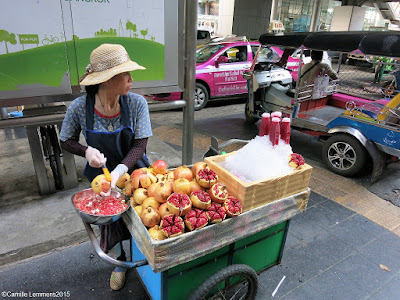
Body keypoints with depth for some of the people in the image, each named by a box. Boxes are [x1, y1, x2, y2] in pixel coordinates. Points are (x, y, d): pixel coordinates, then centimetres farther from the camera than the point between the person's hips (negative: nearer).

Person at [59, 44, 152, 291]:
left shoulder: (136, 104, -21)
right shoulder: (79, 108, -20)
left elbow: (140, 145, -18)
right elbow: (67, 141, -3)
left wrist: (119, 171, -33)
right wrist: (87, 151, -24)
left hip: (134, 172, 0)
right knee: (110, 222, 13)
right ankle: (121, 262, 45)